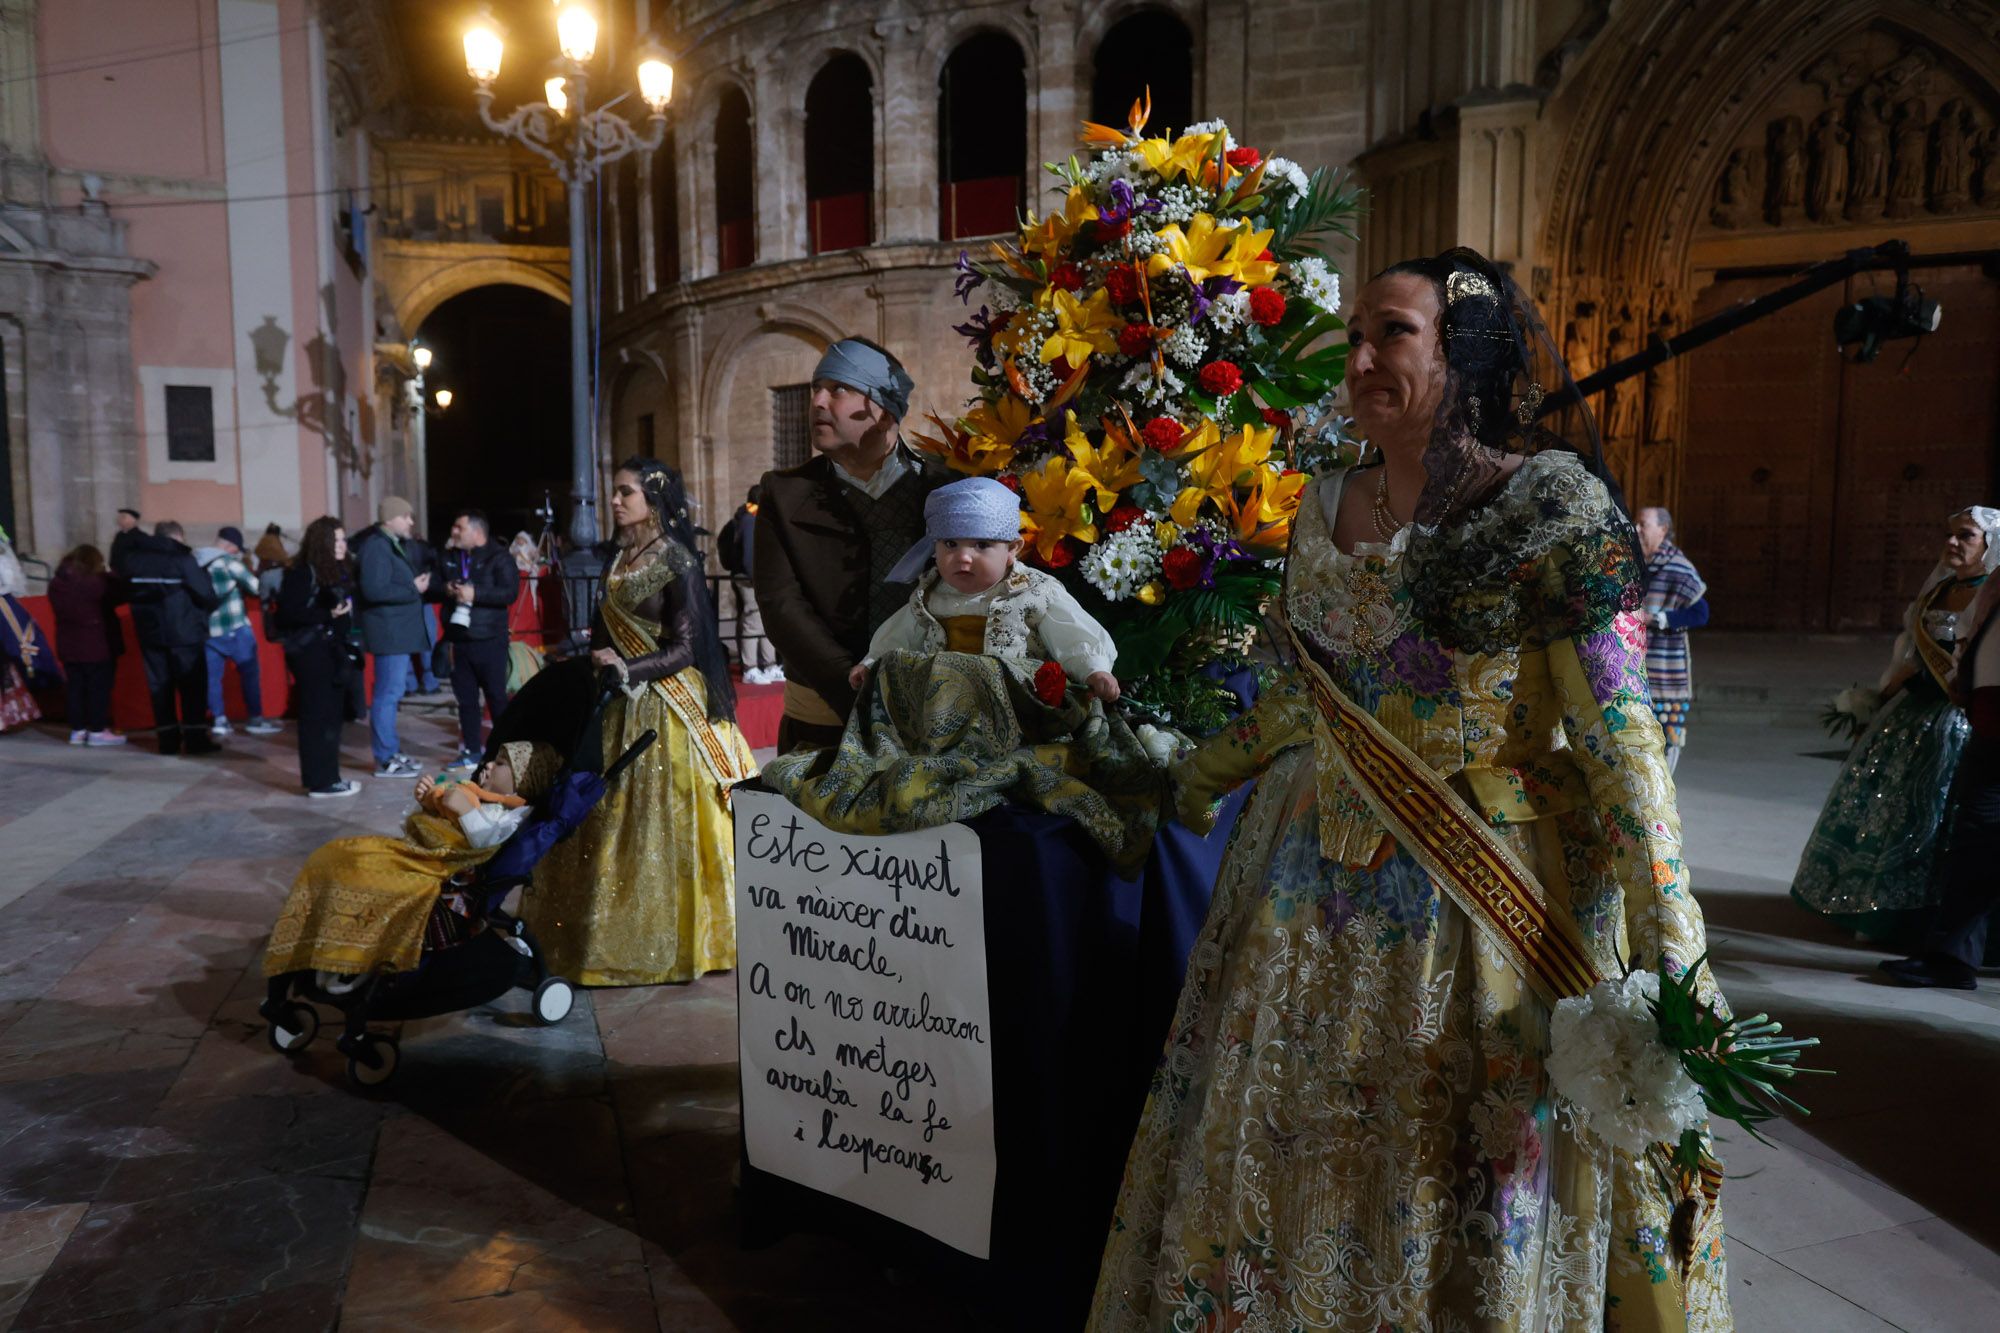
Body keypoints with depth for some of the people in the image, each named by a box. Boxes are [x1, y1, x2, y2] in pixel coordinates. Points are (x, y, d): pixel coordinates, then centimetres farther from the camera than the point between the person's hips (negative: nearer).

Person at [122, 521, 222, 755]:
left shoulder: (133, 557, 7)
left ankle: (168, 740, 9)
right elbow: (206, 594, -11)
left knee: (159, 685, 9)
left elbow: (126, 591, 9)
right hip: (184, 632, -5)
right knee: (192, 685, 2)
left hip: (149, 633, 5)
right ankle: (195, 738, -1)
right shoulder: (182, 559, -10)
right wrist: (215, 604, 9)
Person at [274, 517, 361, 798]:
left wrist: (348, 644, 12)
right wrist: (328, 615, -25)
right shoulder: (302, 572, -11)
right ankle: (320, 781, 1)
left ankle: (328, 775, 19)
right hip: (310, 651, -8)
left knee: (332, 715, 11)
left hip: (332, 649, 8)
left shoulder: (340, 570, 11)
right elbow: (288, 612, -17)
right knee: (317, 716, -4)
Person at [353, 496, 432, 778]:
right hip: (389, 631, -10)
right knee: (388, 693, -6)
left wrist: (420, 582, 2)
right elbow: (375, 590, -24)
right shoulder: (376, 546, -15)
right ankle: (385, 760, -2)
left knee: (393, 692, 15)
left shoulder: (397, 543, 15)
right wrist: (413, 589, -15)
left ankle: (391, 750, 23)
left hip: (400, 629, 10)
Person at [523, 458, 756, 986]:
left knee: (668, 822, -1)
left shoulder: (676, 562, -10)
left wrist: (627, 669, -24)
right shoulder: (619, 560, 11)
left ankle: (678, 938, 12)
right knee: (619, 821, 9)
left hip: (666, 709, -7)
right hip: (621, 708, 7)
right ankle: (628, 936, 21)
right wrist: (595, 660, 0)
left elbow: (685, 648, -14)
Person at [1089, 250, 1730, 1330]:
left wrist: (1673, 956, -22)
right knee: (1287, 1165, 18)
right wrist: (1209, 768, 31)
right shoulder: (1326, 506, 5)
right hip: (1313, 890, 6)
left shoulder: (1549, 504, -13)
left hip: (1481, 900, -5)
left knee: (1477, 1206, 10)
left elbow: (1618, 735, -17)